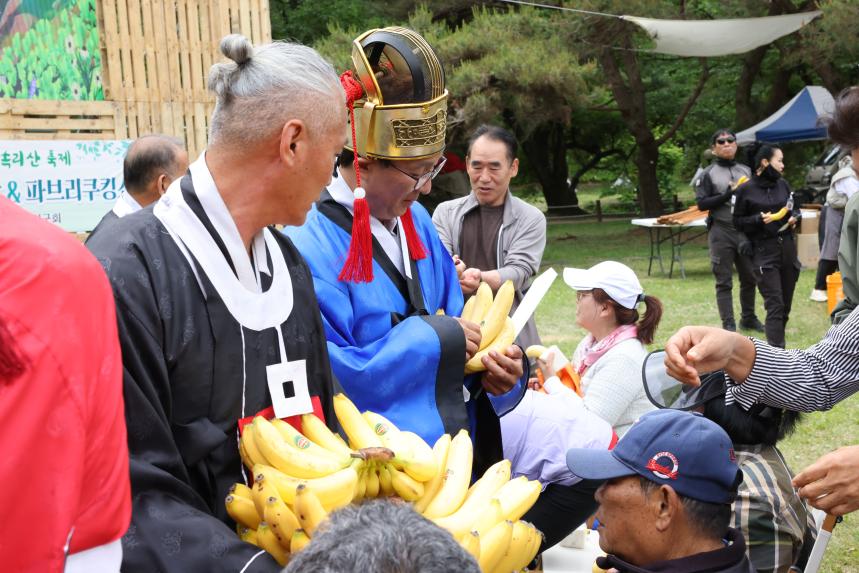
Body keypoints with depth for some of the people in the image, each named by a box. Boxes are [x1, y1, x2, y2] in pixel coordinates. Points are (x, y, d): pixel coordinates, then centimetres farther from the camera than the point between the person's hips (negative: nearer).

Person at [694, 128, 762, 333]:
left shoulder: (746, 171, 14)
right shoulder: (708, 174, 2)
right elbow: (701, 203, -6)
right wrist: (727, 195, -15)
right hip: (721, 233, -4)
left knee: (749, 278, 9)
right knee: (724, 281, -1)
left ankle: (748, 318, 24)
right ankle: (728, 324, 3)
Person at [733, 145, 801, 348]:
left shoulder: (782, 184, 9)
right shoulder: (746, 189, -4)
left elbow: (795, 208, 21)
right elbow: (738, 222, 0)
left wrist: (794, 217, -1)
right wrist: (758, 220, -16)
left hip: (788, 248, 5)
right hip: (764, 251, -5)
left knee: (786, 304, 8)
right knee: (775, 305, -11)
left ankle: (775, 343, 22)